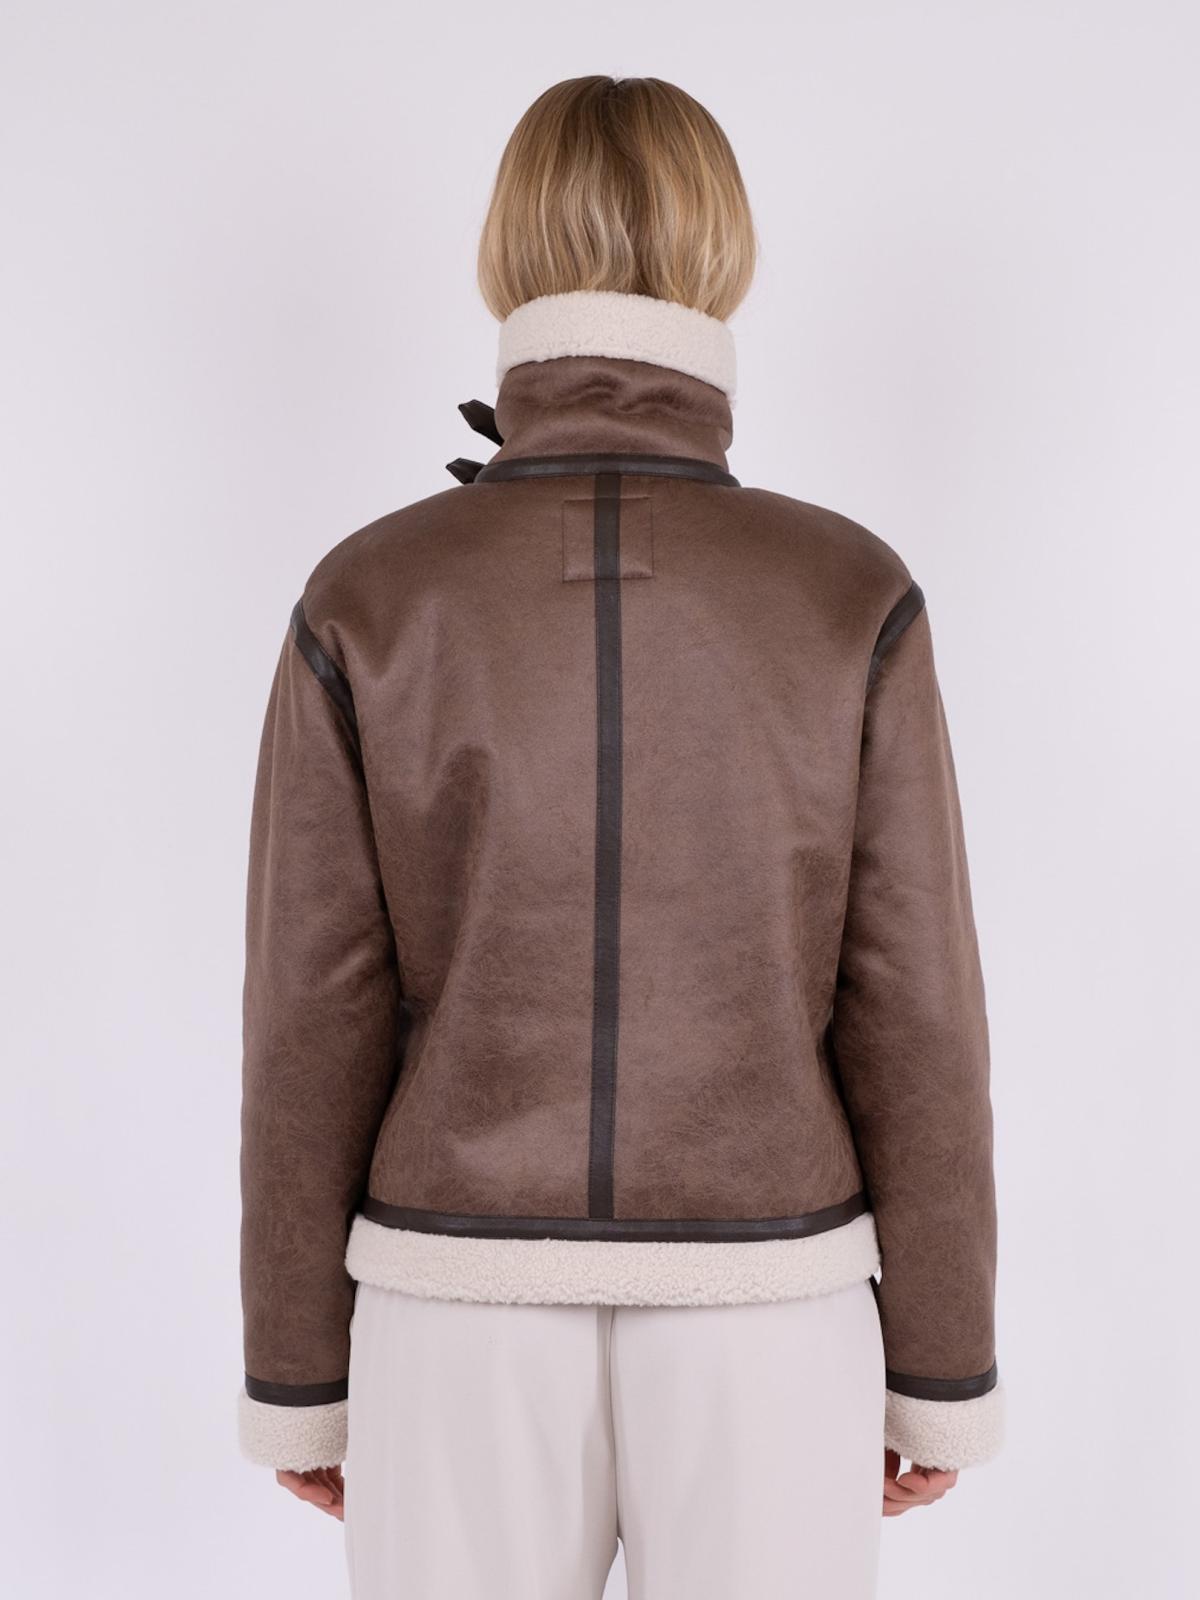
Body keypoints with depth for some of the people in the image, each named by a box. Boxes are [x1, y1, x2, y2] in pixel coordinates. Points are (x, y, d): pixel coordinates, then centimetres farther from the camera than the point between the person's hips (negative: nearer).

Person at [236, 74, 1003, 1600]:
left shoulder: (368, 600, -10)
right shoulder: (852, 596, -10)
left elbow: (315, 1029, -7)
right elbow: (914, 1024, -8)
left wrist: (298, 1377, 7)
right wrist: (939, 1374, 6)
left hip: (473, 1334, 1)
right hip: (759, 1335, 0)